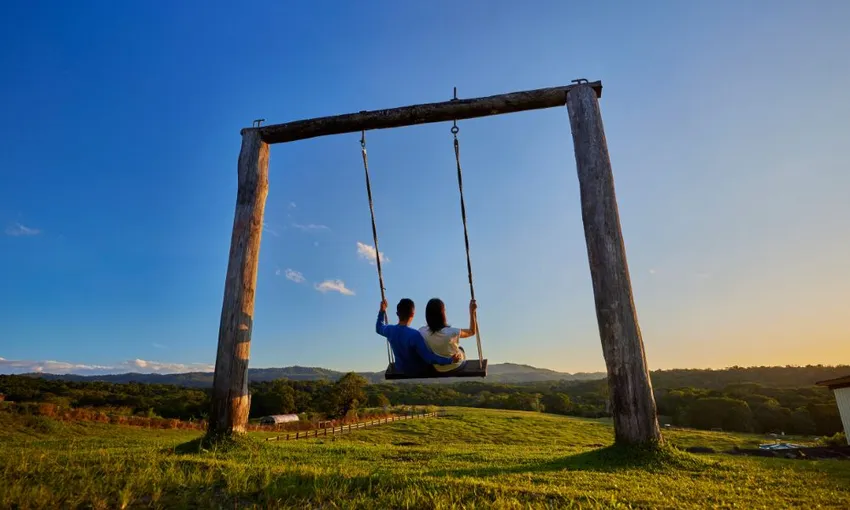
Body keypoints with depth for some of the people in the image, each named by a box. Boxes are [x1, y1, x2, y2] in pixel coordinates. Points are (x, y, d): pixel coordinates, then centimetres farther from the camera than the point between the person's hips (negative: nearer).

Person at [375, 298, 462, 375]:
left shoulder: (390, 330, -18)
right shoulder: (414, 335, -37)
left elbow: (379, 328, 7)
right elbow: (429, 358, -33)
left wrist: (382, 311, 10)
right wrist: (450, 360, -30)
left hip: (400, 368, 6)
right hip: (419, 370, -5)